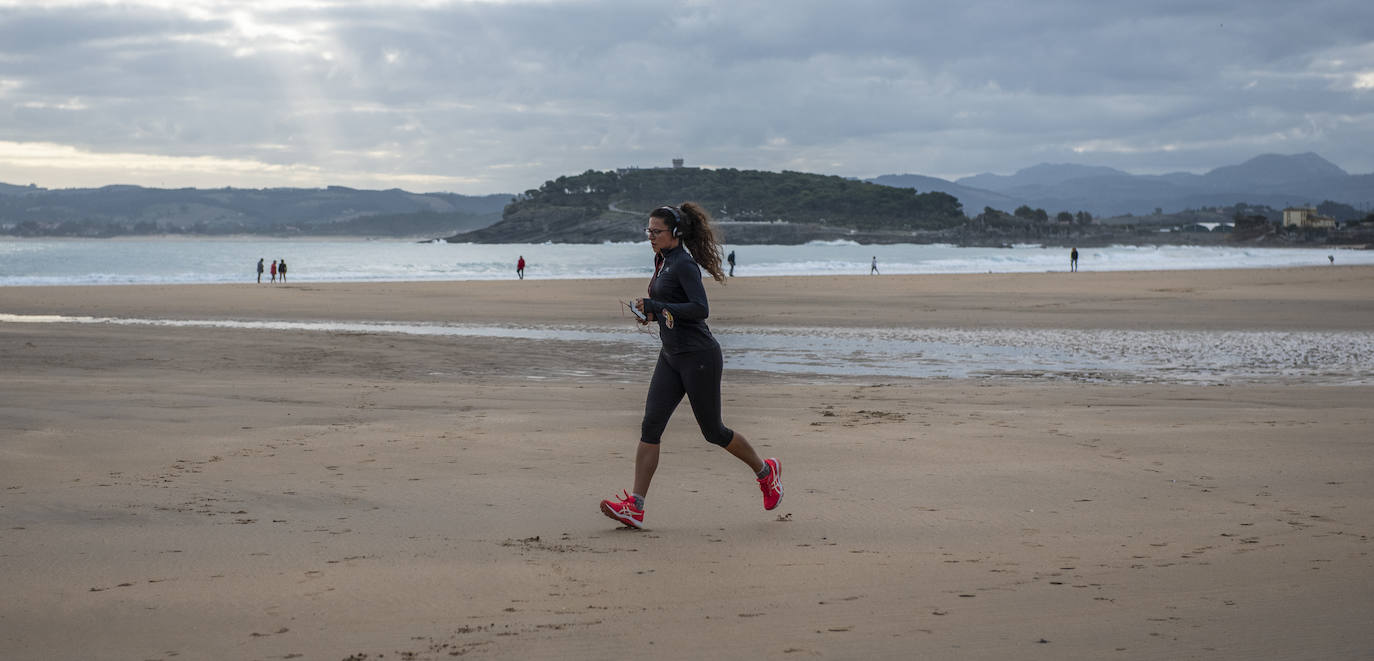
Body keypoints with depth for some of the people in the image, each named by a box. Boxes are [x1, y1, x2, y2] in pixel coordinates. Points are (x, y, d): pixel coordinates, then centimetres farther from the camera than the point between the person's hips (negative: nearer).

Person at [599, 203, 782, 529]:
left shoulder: (684, 264, -16)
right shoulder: (663, 261, 13)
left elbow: (701, 308, -26)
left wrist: (655, 306, -24)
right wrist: (653, 314, 8)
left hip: (698, 356, -9)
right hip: (671, 356, 9)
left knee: (713, 431, 5)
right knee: (650, 426, -4)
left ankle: (766, 471, 29)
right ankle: (635, 507, -9)